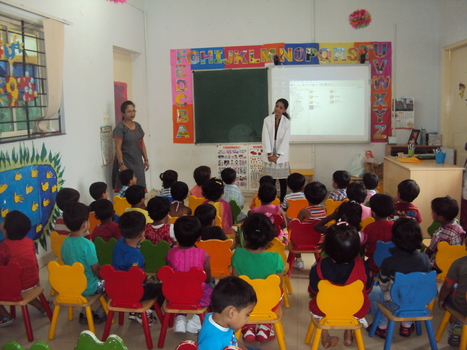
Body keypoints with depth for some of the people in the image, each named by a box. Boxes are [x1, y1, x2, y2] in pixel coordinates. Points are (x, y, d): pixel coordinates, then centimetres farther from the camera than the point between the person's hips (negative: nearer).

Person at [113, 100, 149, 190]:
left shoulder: (137, 125, 12)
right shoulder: (120, 128, -10)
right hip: (126, 163, -7)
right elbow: (118, 148, -14)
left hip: (138, 162, 7)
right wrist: (121, 164, -19)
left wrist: (146, 159, 13)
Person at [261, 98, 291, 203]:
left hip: (281, 155, 0)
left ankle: (282, 201, 14)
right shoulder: (267, 120, -2)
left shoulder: (287, 122, -4)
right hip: (269, 155, 1)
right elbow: (265, 138, -5)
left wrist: (277, 155, -12)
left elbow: (285, 140, -6)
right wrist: (269, 154, -11)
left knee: (282, 178, 5)